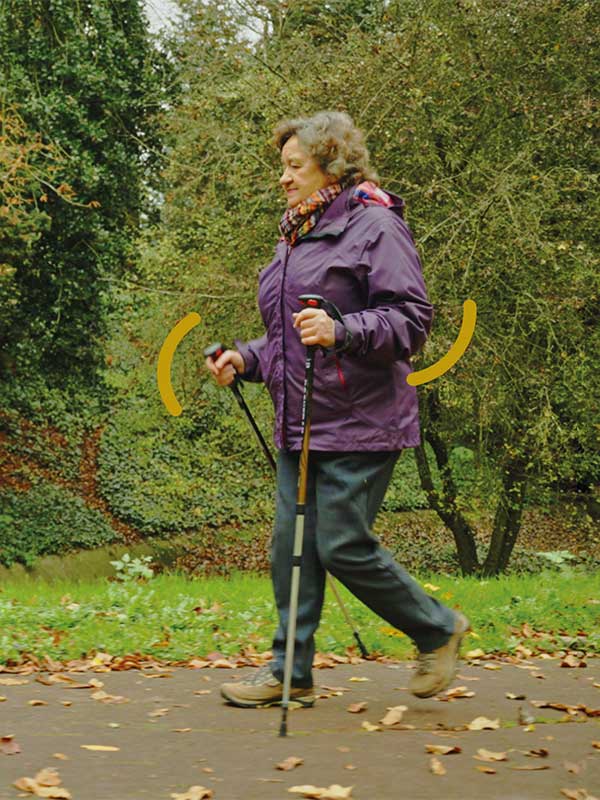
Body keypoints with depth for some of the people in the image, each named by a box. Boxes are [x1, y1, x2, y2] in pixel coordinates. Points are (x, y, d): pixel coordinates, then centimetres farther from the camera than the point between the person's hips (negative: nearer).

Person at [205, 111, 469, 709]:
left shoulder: (374, 225, -8)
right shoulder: (296, 235, 19)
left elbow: (411, 319, -16)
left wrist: (341, 331, -30)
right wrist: (246, 358, 10)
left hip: (358, 427, -8)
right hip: (298, 426, 8)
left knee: (343, 548, -7)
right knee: (291, 545, 6)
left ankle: (439, 630, 14)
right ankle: (291, 671, 14)